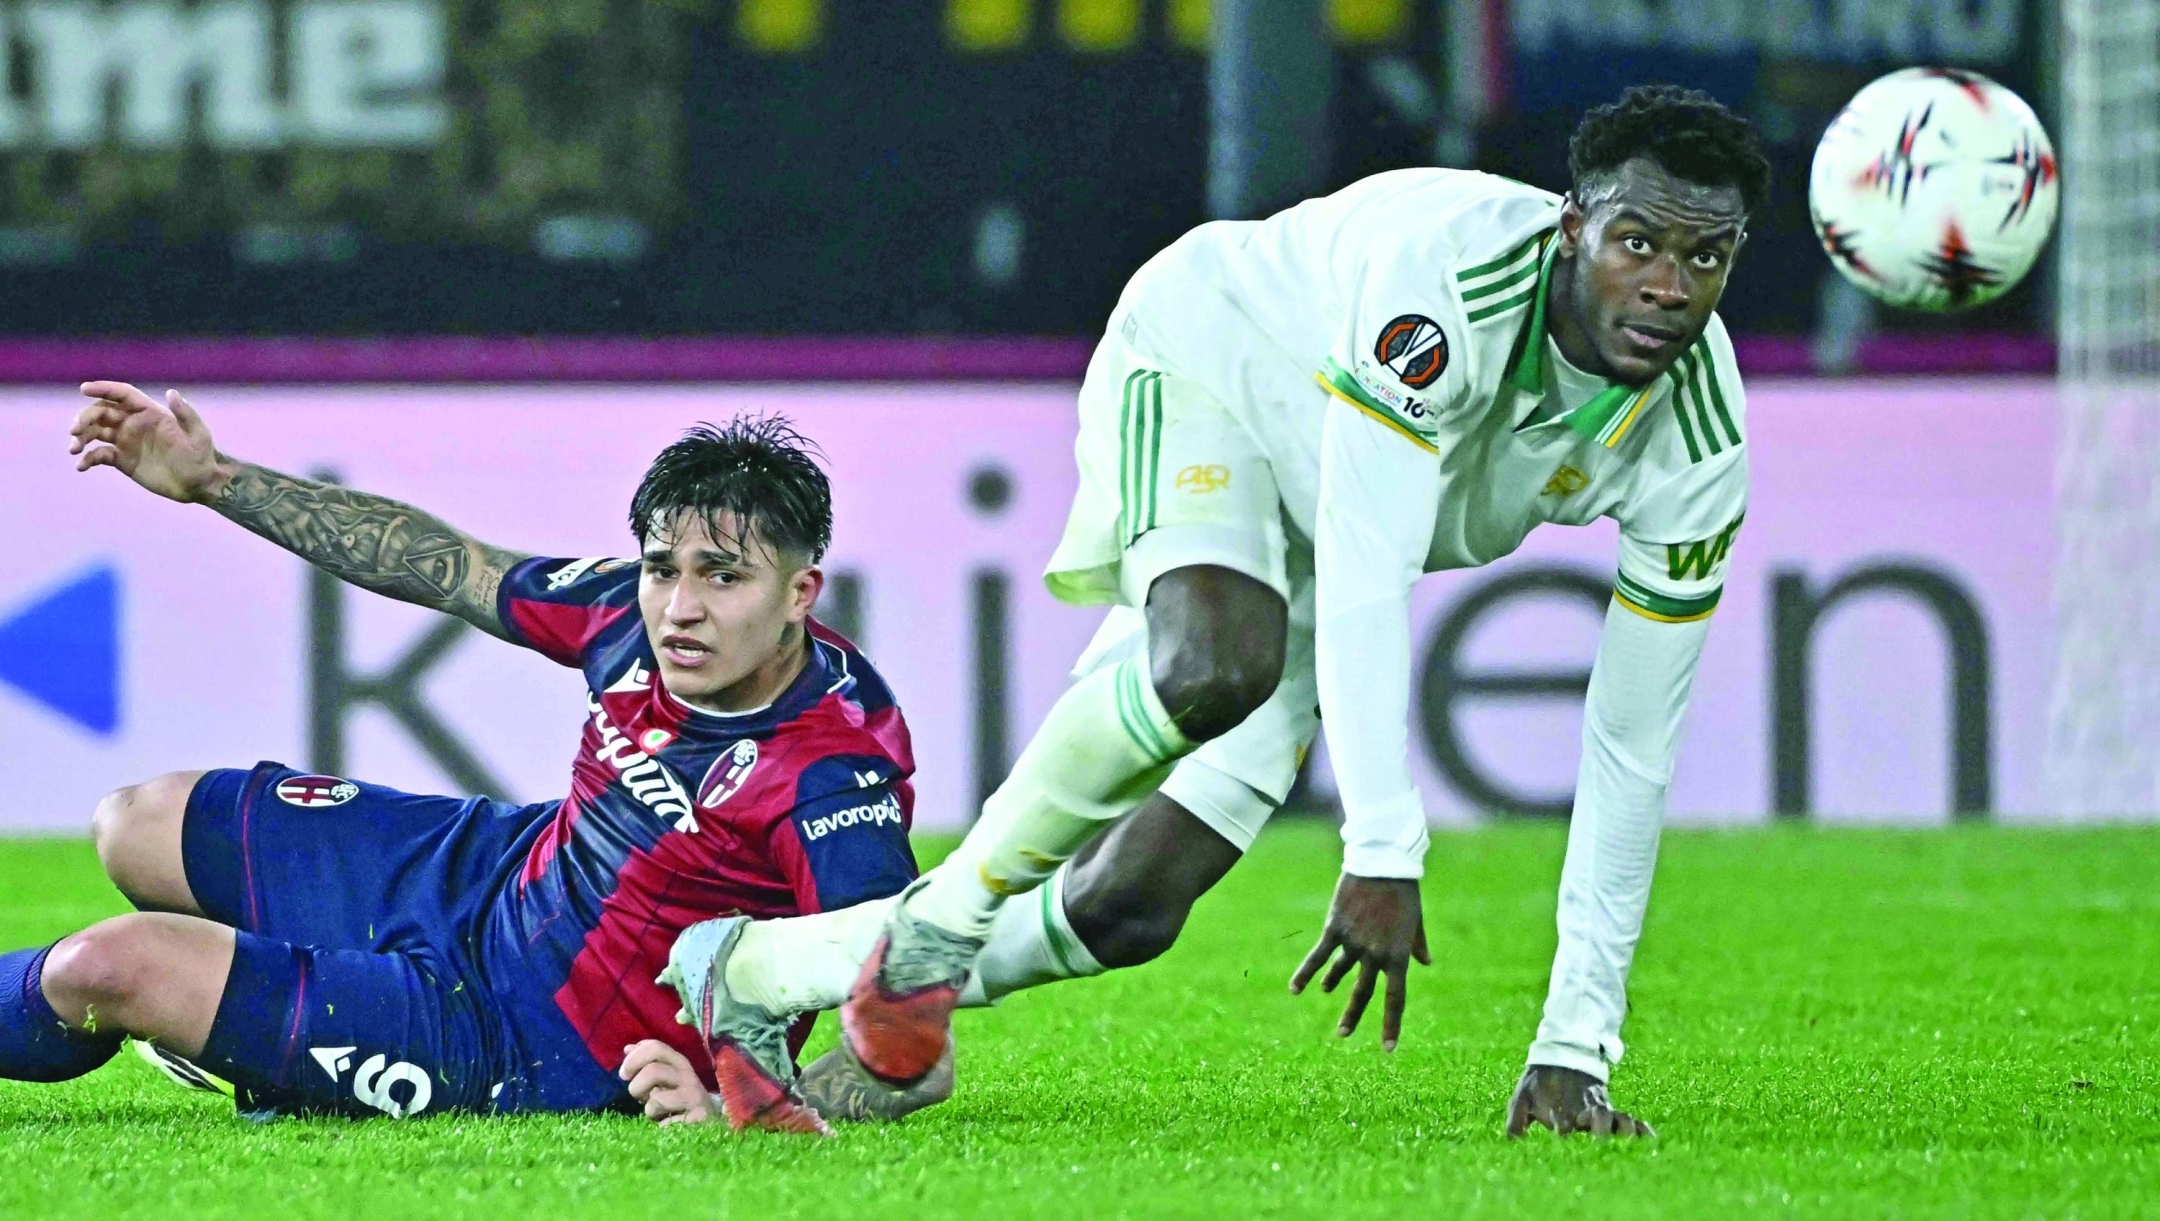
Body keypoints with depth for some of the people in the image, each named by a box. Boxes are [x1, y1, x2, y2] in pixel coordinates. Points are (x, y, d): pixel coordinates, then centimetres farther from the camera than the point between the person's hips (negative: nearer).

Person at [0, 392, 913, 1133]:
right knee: (139, 830, 21)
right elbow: (438, 563, 4)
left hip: (527, 1056, -8)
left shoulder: (835, 779, -33)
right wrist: (210, 479, 9)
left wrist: (741, 1106, -53)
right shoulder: (633, 612, -12)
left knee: (104, 970, -10)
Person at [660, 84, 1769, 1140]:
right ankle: (934, 930, -21)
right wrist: (1385, 854, -48)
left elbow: (1632, 750, -16)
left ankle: (760, 968, 13)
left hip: (1305, 548, 6)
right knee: (1215, 661, -40)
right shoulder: (1448, 274, -39)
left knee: (1130, 908, -8)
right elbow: (1364, 576, -42)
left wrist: (1575, 1050, -19)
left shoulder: (1698, 442, -21)